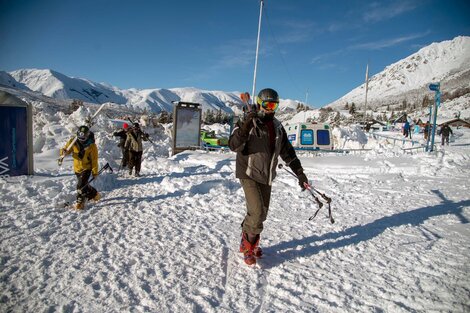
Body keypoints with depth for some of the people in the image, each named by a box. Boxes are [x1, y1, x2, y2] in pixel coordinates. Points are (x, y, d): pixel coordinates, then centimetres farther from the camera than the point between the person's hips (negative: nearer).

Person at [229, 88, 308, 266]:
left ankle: (248, 243, 31)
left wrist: (299, 172, 11)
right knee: (257, 212, -14)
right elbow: (233, 145, -21)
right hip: (249, 174, -6)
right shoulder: (248, 122, -9)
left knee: (261, 213, 11)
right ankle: (248, 246, 10)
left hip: (266, 177, 6)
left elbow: (287, 152, 15)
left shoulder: (277, 127, 9)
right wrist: (245, 126, -35)